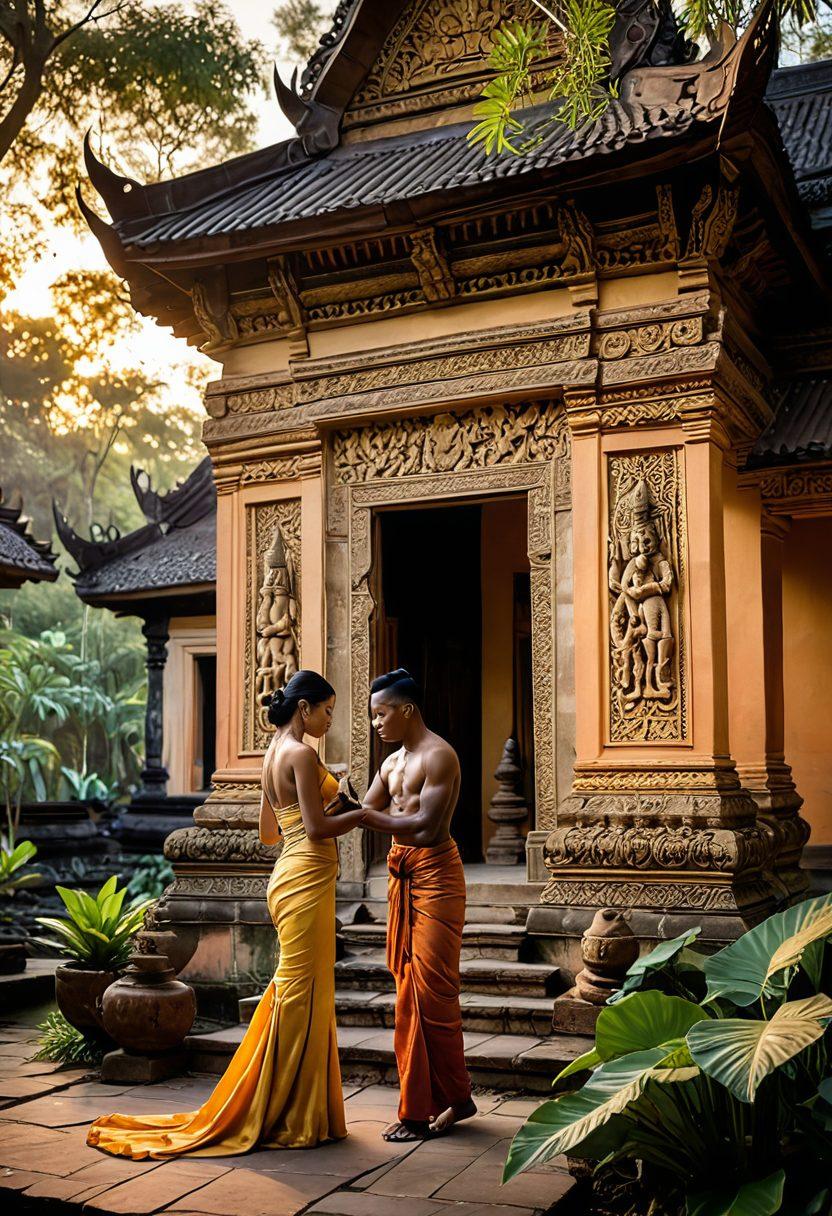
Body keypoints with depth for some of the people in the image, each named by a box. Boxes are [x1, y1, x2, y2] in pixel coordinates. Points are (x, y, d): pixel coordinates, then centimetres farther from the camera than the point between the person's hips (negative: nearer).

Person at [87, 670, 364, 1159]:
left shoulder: (275, 754, 16)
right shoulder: (302, 754, -13)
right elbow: (317, 828, -19)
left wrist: (330, 807, 23)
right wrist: (365, 812, -5)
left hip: (289, 875, 10)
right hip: (308, 876, -10)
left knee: (295, 993, 15)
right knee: (302, 993, -3)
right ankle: (290, 1119, 5)